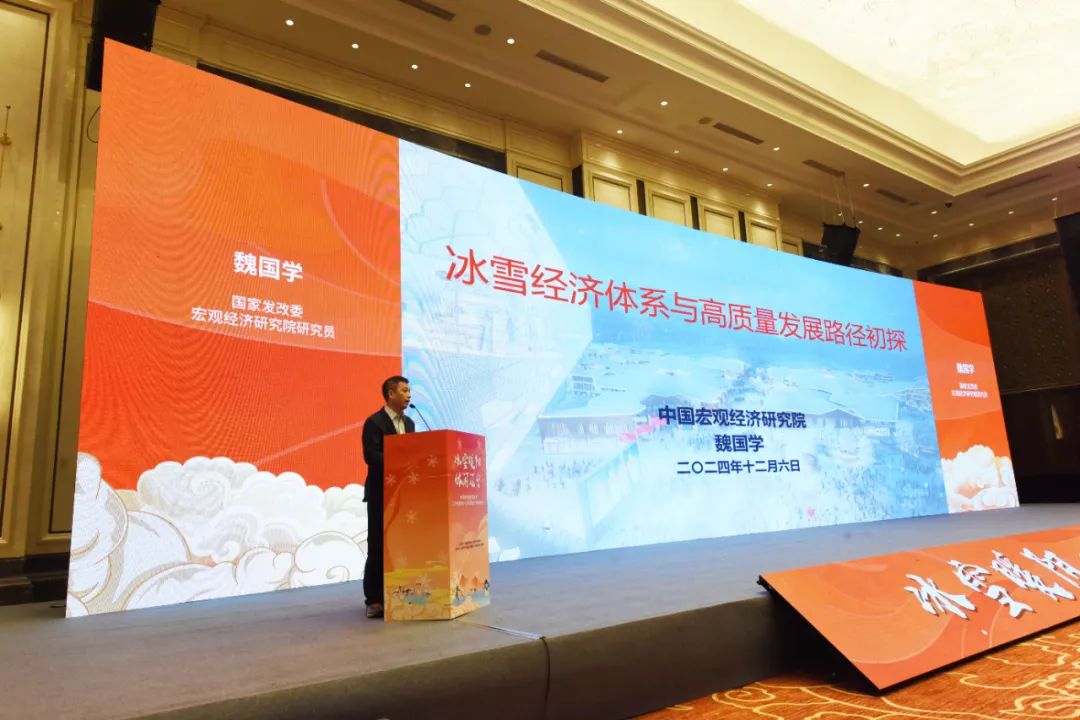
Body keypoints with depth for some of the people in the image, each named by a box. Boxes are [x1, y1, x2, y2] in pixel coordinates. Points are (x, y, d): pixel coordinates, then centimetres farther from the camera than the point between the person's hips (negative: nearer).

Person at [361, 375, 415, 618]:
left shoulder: (409, 423, 15)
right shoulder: (374, 422, -7)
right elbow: (371, 456, -17)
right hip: (381, 493, -7)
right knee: (378, 547, -2)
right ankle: (374, 600, 5)